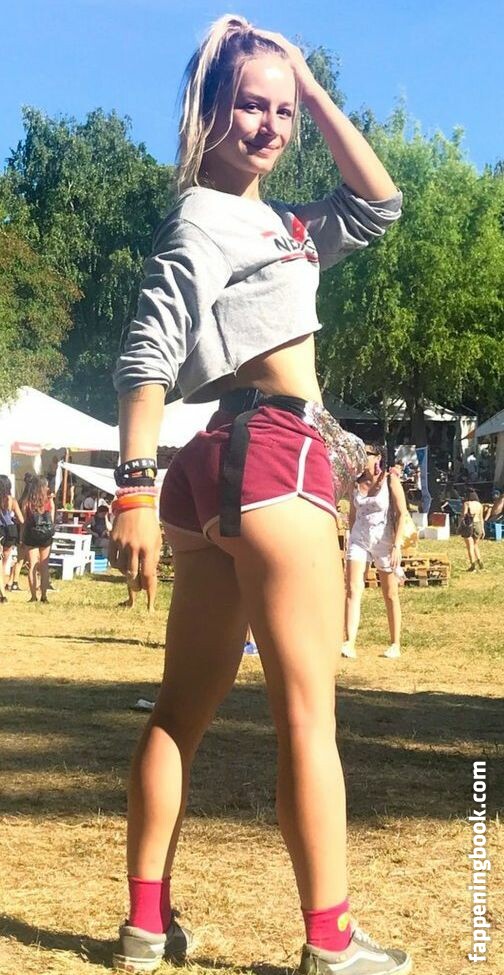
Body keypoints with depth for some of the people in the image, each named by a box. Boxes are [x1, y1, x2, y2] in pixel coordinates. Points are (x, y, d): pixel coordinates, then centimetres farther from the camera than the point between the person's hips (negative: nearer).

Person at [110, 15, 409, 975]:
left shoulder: (279, 225, 21)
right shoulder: (202, 218, -6)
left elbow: (379, 204, 20)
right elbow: (146, 357, -15)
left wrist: (312, 87, 20)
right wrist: (134, 489, -23)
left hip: (227, 462, 10)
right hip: (269, 455, -10)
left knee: (186, 705, 8)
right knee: (307, 707, -5)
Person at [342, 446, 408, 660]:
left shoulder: (390, 480, -6)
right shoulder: (356, 482, 6)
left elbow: (402, 514, -10)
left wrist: (396, 545, -17)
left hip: (384, 541, -3)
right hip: (359, 540, 3)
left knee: (390, 596, 7)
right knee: (352, 590, -14)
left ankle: (395, 645, 19)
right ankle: (349, 645, -22)